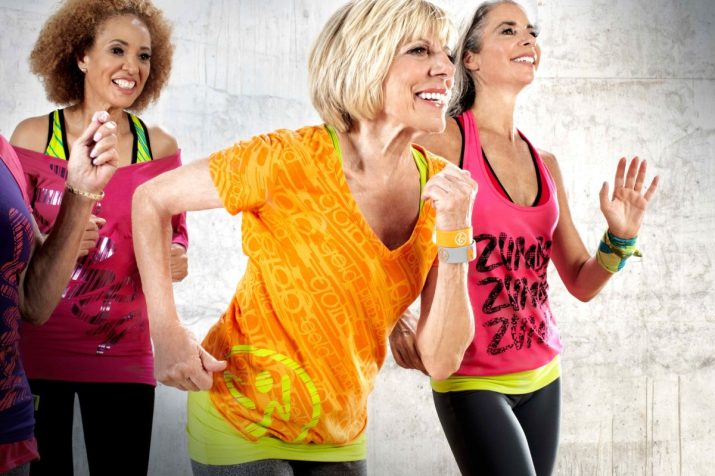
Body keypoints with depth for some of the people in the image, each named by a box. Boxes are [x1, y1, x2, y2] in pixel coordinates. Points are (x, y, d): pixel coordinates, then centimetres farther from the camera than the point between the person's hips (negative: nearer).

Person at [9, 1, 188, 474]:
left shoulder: (159, 146, 2)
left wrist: (175, 257, -10)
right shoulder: (34, 136, -3)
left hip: (123, 353, 2)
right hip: (36, 348, -1)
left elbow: (174, 232, 13)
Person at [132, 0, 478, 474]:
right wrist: (167, 333, -17)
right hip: (242, 426, -4)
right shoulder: (287, 160, -21)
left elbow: (442, 360, -10)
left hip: (340, 436, 5)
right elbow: (152, 200, -9)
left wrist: (454, 235, -22)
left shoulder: (442, 186, -8)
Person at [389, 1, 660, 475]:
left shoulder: (545, 164, 9)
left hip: (542, 375, 6)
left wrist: (621, 238, -7)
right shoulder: (444, 141, -9)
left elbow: (582, 283, 11)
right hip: (472, 379, -6)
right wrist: (397, 320, -30)